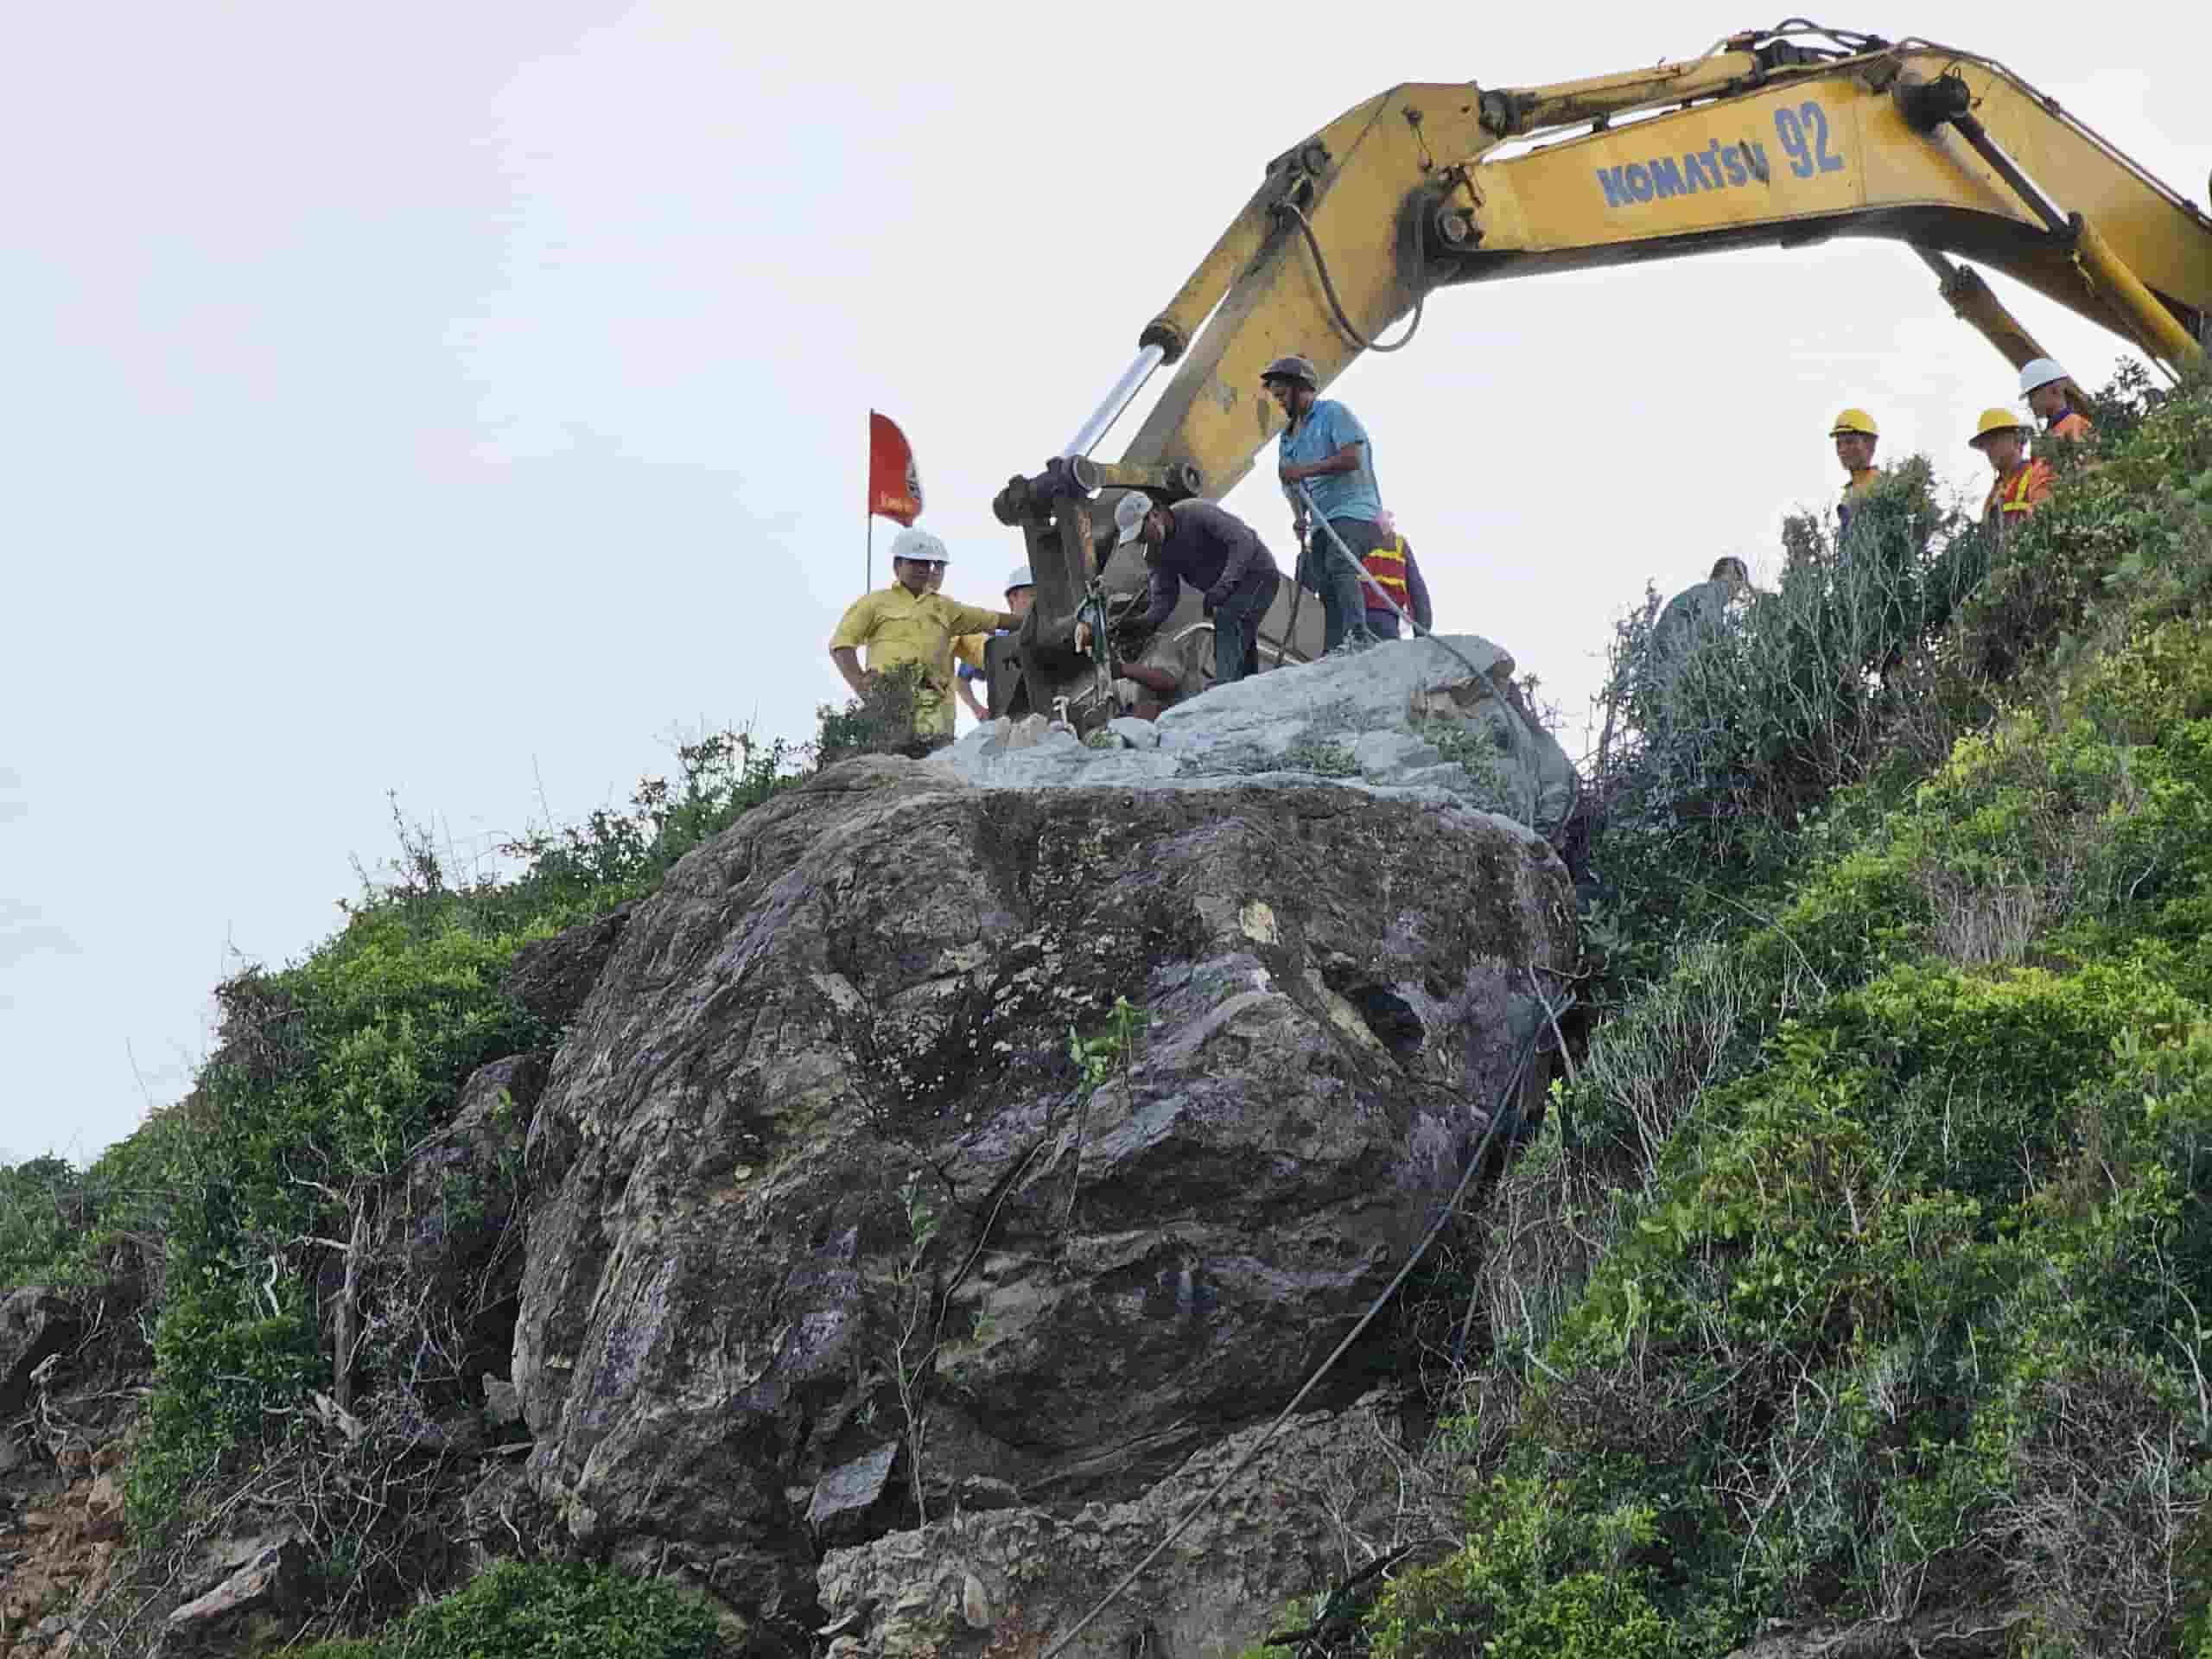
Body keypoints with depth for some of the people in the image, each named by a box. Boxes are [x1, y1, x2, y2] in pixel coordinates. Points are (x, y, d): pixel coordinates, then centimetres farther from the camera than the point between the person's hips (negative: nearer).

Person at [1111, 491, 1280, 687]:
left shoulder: (1197, 513, -28)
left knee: (1227, 620, -31)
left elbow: (1243, 540, -35)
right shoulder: (1156, 553, -4)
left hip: (1256, 575, -9)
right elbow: (1164, 596, -4)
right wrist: (1147, 621, -26)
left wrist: (1224, 585, -43)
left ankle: (1224, 690, -39)